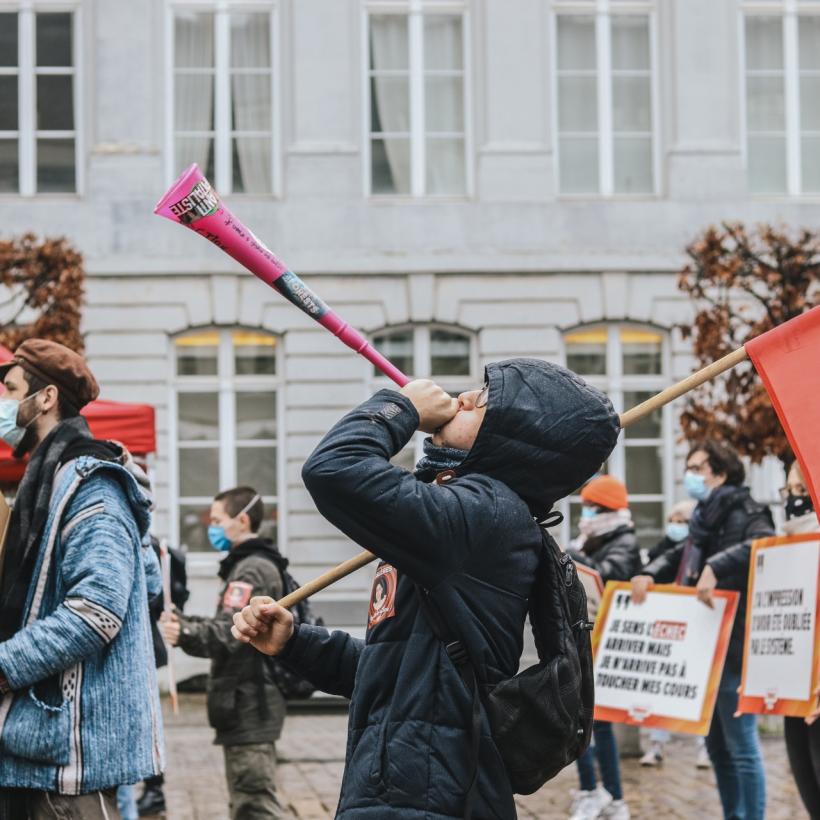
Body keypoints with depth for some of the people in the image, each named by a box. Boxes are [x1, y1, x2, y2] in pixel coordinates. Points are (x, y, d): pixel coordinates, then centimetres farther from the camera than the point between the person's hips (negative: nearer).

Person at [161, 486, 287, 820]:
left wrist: (185, 633, -43)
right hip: (246, 705, 11)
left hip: (248, 706, -11)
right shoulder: (254, 566, 20)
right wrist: (183, 622, 28)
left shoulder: (252, 570, -14)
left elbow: (229, 632, -27)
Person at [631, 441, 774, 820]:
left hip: (733, 649, -10)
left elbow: (763, 545, -28)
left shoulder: (743, 512, -9)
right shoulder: (705, 518, 18)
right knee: (716, 744, 16)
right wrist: (650, 573, 9)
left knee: (740, 745, -6)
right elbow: (680, 557, 29)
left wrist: (716, 568, -37)